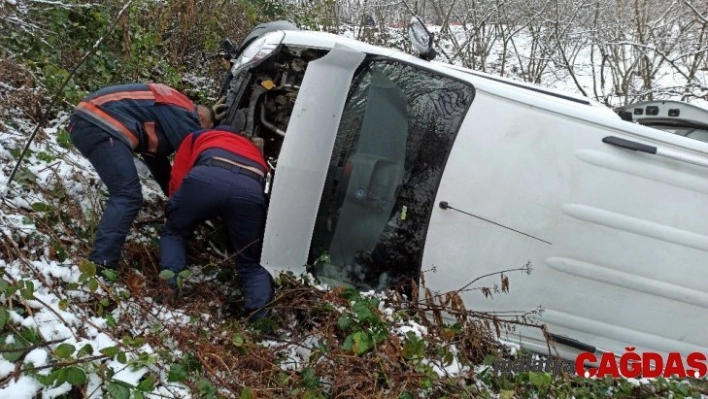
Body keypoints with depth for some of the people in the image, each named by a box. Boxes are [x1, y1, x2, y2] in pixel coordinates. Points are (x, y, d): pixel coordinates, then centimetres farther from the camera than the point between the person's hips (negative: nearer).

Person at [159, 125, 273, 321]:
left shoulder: (197, 136, 39)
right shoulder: (254, 150, 47)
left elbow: (177, 179, 29)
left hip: (206, 178, -1)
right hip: (251, 189, 2)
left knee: (174, 232, 28)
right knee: (250, 264, 19)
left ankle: (169, 287, 9)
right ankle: (261, 316, -2)